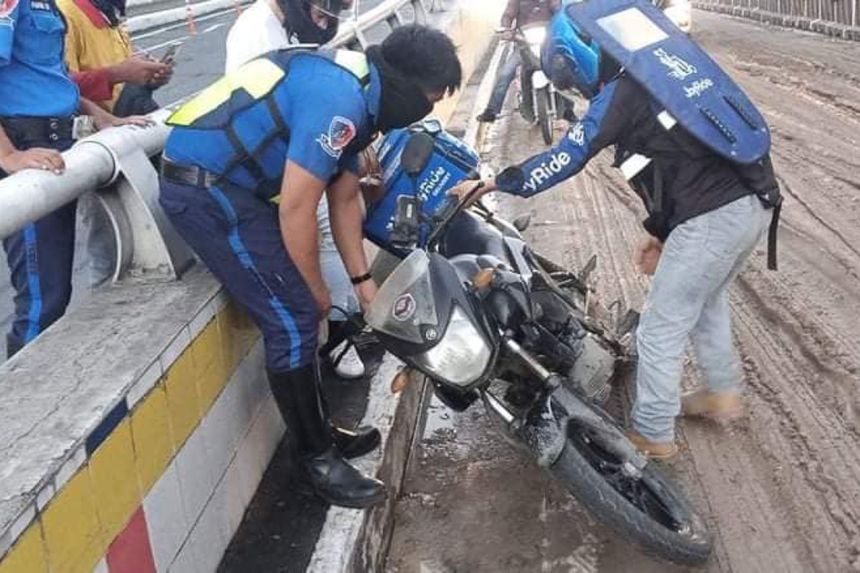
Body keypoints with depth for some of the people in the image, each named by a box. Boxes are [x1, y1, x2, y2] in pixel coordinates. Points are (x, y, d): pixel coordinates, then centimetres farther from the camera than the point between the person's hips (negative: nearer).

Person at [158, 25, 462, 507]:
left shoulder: (358, 91, 10)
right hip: (206, 187, -10)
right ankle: (317, 459, 6)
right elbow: (296, 208, -21)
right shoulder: (339, 99, -23)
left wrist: (362, 279, 18)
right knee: (294, 321, -8)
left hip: (230, 181, 10)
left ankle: (319, 430, 28)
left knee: (300, 315, 14)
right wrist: (316, 289, -7)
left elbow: (345, 198, 17)